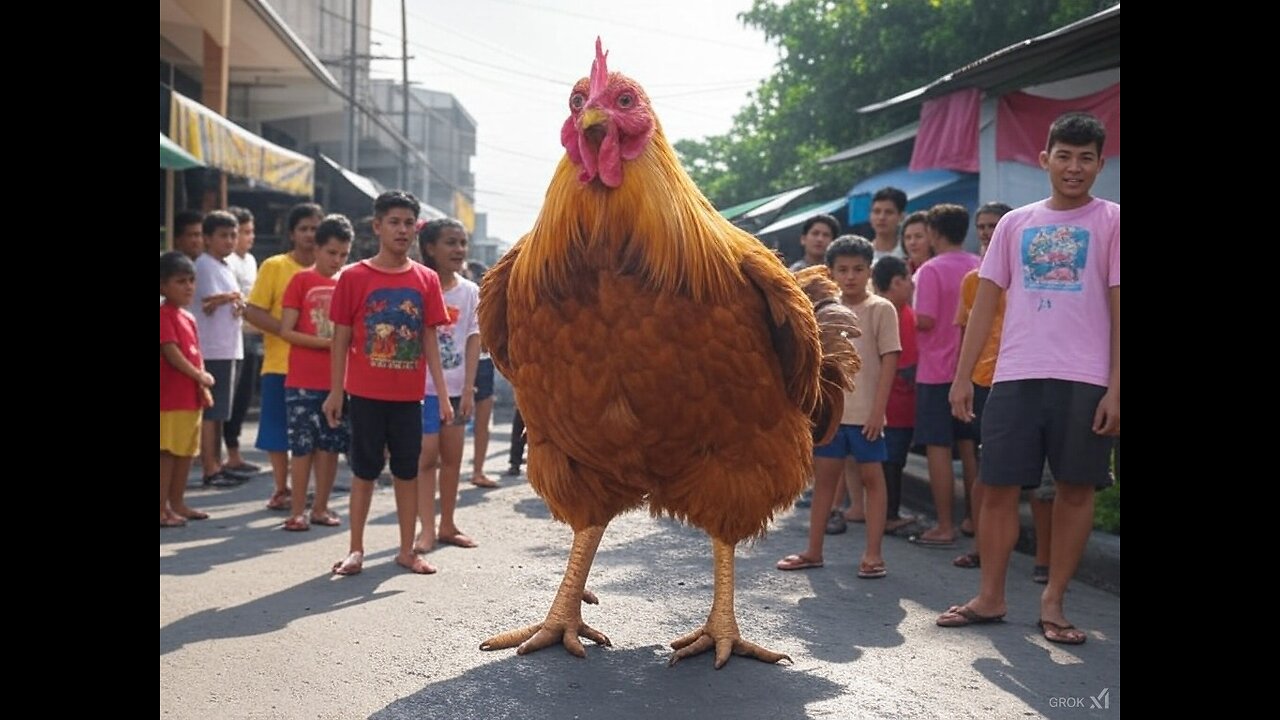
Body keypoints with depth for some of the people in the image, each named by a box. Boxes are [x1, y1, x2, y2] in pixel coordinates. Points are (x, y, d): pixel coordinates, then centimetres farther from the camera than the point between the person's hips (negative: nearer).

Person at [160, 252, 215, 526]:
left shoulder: (189, 318, 16)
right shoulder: (164, 314, -11)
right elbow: (171, 352, -17)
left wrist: (203, 387, 9)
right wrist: (200, 376, -13)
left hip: (191, 396, 9)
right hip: (171, 396, -9)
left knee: (186, 451, 13)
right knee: (168, 451, -6)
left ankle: (177, 503, 22)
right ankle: (163, 508, -1)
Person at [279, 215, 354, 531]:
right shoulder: (301, 281, -2)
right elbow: (286, 331, -6)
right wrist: (327, 342, -15)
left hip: (338, 380, 4)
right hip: (303, 382, -4)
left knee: (331, 446, 8)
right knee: (303, 446, 1)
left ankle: (320, 508, 19)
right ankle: (297, 511, 10)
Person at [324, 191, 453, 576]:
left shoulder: (426, 279, 3)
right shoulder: (354, 277, -4)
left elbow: (429, 339, 5)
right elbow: (341, 337, 0)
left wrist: (442, 394, 1)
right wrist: (335, 392, -2)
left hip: (409, 395, 2)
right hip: (365, 394, -2)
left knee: (407, 471, 9)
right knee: (365, 471, 7)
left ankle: (407, 550, 20)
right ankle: (356, 549, 18)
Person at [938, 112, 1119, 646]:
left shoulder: (1110, 222, 4)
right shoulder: (1014, 223, 12)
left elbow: (1118, 308, -1)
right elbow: (985, 303, 11)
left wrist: (1115, 388, -10)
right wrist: (963, 376, 5)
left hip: (1083, 380, -2)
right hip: (1015, 377, 2)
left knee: (1076, 489, 4)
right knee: (999, 487, 4)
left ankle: (1052, 602, 17)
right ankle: (990, 598, 16)